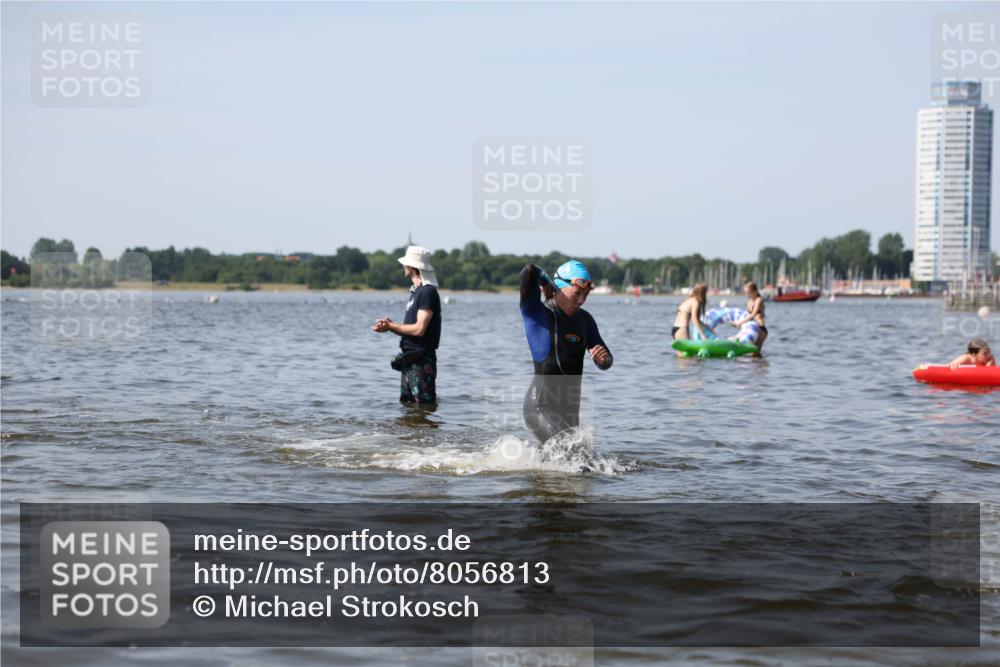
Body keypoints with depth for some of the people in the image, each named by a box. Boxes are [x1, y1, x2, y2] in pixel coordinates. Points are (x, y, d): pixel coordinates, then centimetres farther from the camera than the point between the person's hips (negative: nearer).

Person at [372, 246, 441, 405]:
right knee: (406, 403, 13)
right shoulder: (416, 291, 17)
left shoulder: (428, 292, -14)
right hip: (409, 360, 10)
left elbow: (419, 329, -21)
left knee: (425, 405, -8)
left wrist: (391, 326, -10)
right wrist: (390, 326, 1)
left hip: (421, 361, -10)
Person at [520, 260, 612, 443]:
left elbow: (605, 364, 13)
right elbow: (529, 272, -24)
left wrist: (603, 358, -11)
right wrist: (548, 282, -3)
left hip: (570, 407, 7)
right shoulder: (536, 313, -8)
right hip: (541, 406, -7)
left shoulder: (584, 319, 9)